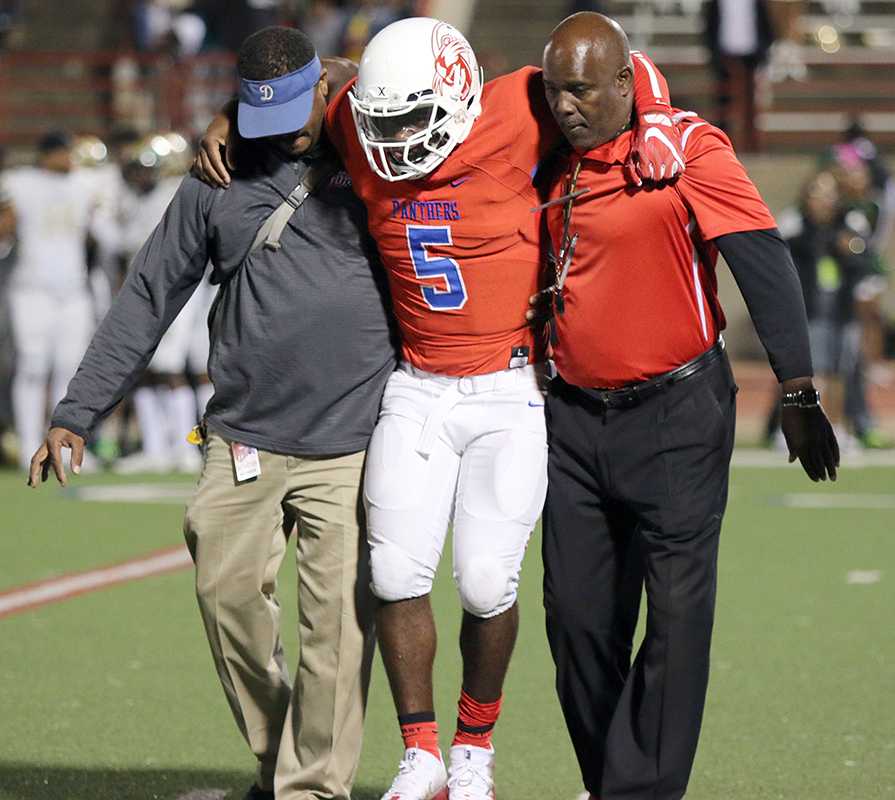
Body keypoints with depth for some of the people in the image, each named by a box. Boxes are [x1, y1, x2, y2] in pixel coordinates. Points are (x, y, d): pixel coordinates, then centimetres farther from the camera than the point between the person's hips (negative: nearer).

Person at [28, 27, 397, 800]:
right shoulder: (220, 180, 9)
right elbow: (147, 300, 12)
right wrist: (77, 412, 8)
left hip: (351, 446, -2)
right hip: (243, 439, 2)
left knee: (337, 620, -7)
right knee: (228, 592, -2)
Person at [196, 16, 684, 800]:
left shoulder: (513, 118, -14)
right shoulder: (358, 129, -2)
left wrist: (656, 123, -18)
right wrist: (227, 124, 7)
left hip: (510, 392, -3)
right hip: (417, 390, 3)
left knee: (487, 583, -4)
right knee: (397, 572, -5)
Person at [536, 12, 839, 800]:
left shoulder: (687, 151, -13)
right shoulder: (557, 162, 7)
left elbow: (764, 266, -14)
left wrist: (799, 394, -15)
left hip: (675, 416, -6)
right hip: (575, 417, 6)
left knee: (677, 610, -6)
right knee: (578, 613, 7)